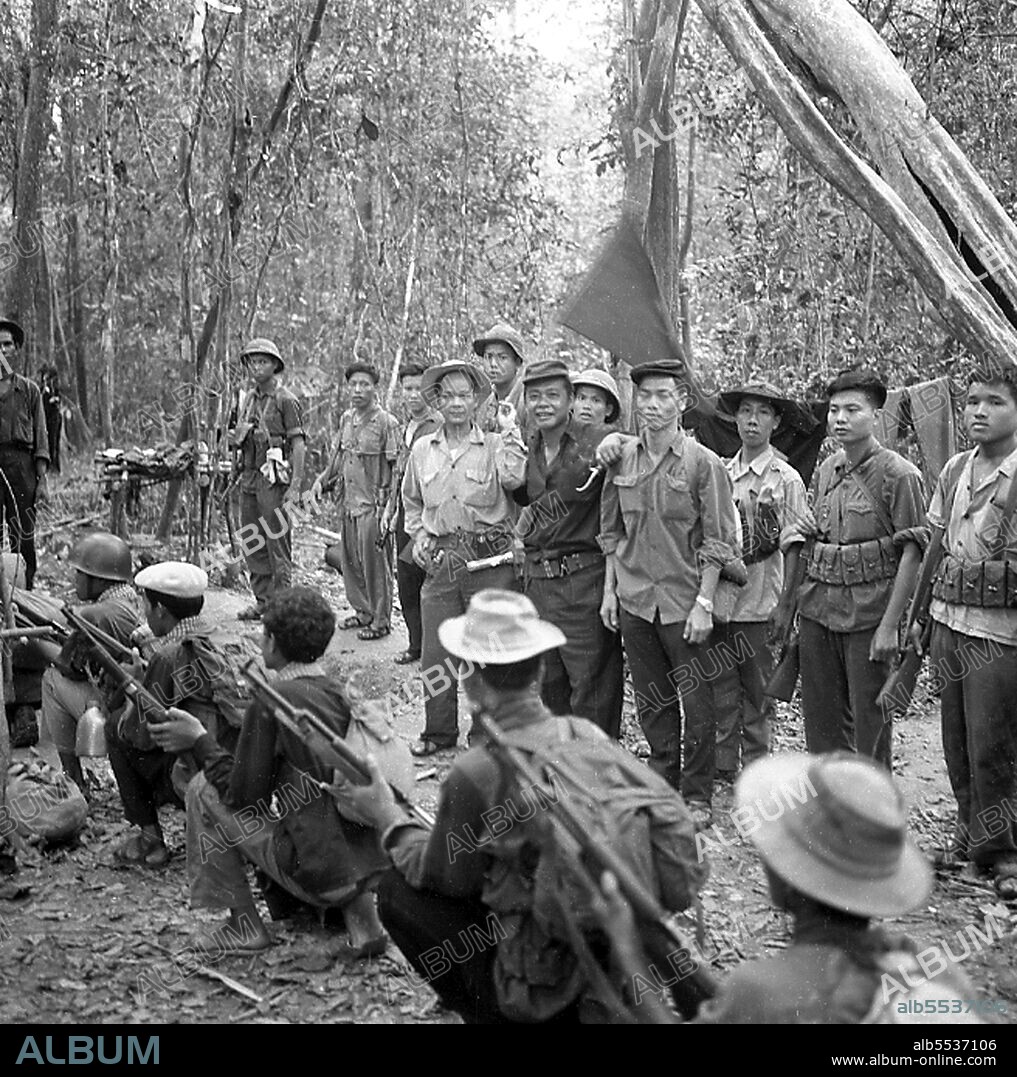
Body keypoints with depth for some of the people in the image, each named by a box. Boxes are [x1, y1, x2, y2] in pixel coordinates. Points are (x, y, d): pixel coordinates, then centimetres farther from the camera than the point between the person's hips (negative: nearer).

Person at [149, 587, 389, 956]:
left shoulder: (271, 703, -13)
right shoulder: (340, 694, 7)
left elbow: (244, 796, -9)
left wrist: (201, 741, 3)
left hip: (315, 870, -6)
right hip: (370, 859, 7)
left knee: (203, 791, 8)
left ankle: (244, 922, 12)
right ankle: (358, 906, 14)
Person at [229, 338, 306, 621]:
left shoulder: (285, 400, -7)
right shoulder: (250, 399, 16)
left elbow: (298, 443, -12)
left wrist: (295, 485, -19)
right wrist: (236, 438, 0)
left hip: (274, 478, -8)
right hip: (249, 477, 8)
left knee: (277, 541, -5)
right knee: (252, 542, 10)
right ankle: (262, 601, 19)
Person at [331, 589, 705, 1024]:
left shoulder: (476, 774, -18)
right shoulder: (591, 737, -3)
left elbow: (445, 876, -3)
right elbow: (669, 813, 5)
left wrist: (388, 818, 13)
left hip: (551, 989, -6)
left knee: (398, 891, 6)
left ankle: (494, 1014, 12)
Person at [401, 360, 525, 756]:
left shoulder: (495, 446, 0)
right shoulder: (423, 449, 11)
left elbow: (513, 479, -21)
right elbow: (411, 501, 25)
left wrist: (509, 432, -17)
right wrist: (418, 536, 11)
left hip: (489, 559, -3)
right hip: (440, 560, 3)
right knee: (436, 651, 7)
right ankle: (439, 731, 22)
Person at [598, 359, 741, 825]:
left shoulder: (704, 464, -8)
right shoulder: (622, 458, 4)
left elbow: (718, 542, -8)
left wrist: (704, 603, -12)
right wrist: (609, 590, 8)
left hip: (684, 602, -4)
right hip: (634, 599, 4)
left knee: (697, 702, 3)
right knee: (651, 700, 14)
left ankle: (698, 796, 17)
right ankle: (663, 782, 28)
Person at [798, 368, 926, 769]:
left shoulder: (898, 474, -9)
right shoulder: (826, 469, 10)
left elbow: (912, 553, -11)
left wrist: (889, 626, -16)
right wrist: (798, 607, 10)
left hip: (868, 611, -6)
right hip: (818, 605, 6)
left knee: (869, 719, 3)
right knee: (820, 716, 12)